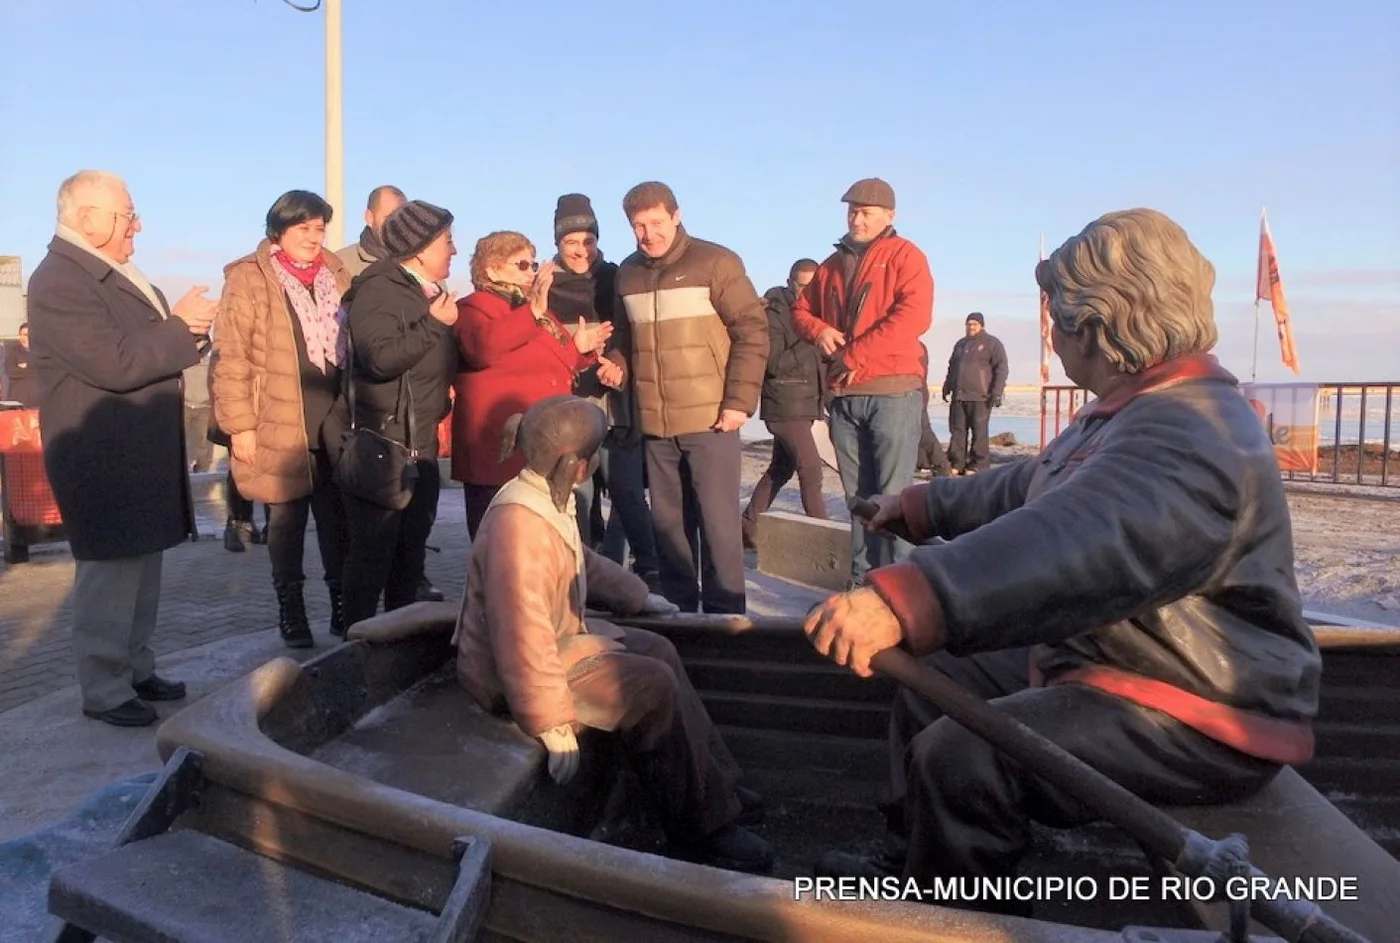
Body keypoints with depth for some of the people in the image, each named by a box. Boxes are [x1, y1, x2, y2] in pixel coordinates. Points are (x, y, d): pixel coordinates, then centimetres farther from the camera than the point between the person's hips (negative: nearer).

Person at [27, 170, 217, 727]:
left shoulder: (114, 274, 16)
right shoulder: (59, 281, -16)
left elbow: (148, 345, 20)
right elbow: (116, 363, -26)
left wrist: (189, 326, -1)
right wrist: (181, 325, -15)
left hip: (141, 454, 10)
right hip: (104, 461, -10)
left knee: (142, 570, 15)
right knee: (110, 576, -2)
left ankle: (137, 670, 26)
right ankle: (104, 691, 9)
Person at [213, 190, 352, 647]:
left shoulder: (336, 274, 10)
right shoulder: (248, 279, -6)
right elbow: (231, 359, -9)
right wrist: (240, 426, -12)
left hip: (335, 426, 4)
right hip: (280, 429, -4)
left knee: (337, 519, 11)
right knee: (286, 520, 7)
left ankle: (343, 605, 22)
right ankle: (291, 610, 21)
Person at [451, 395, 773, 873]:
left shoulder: (553, 498, 1)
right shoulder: (517, 523, -30)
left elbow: (582, 562, 22)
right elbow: (523, 635, -33)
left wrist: (637, 596, 27)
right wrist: (552, 723, -31)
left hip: (559, 635, 11)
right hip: (514, 671, -11)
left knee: (658, 651, 9)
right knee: (654, 688, -16)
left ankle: (716, 783, 17)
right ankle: (703, 830, 0)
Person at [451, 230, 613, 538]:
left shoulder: (536, 311, 22)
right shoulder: (474, 307, -4)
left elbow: (553, 368, 33)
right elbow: (483, 347, -28)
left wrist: (578, 349, 13)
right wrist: (533, 311, -30)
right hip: (498, 454, -9)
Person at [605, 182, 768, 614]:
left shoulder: (715, 262, -4)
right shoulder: (627, 273, 11)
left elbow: (752, 331, -7)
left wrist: (740, 401, -13)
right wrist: (616, 365, 0)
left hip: (709, 418, -5)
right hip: (654, 423, 5)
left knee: (717, 520, -2)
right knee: (667, 521, 12)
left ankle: (724, 613, 9)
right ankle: (677, 606, 25)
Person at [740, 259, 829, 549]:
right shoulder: (776, 312, -9)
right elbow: (774, 363, -18)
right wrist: (809, 342, -23)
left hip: (804, 404, 8)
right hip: (785, 405, -8)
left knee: (781, 469, 13)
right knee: (811, 467, -12)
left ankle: (748, 528, 23)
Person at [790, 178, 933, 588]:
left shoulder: (904, 255, 1)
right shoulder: (833, 264, 19)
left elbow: (913, 316, -13)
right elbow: (801, 310, 26)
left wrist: (855, 355, -14)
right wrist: (819, 331, 2)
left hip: (892, 390, -6)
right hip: (843, 395, 6)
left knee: (892, 495, -7)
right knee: (858, 495, 9)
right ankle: (861, 580, 14)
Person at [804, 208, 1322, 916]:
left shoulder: (1191, 437, -26)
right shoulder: (1135, 413, 12)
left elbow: (1073, 545, -45)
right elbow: (1026, 492, 26)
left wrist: (902, 603, -57)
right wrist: (923, 506, 32)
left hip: (1196, 721, -11)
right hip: (1099, 665, 11)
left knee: (959, 758, -25)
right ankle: (915, 863, 23)